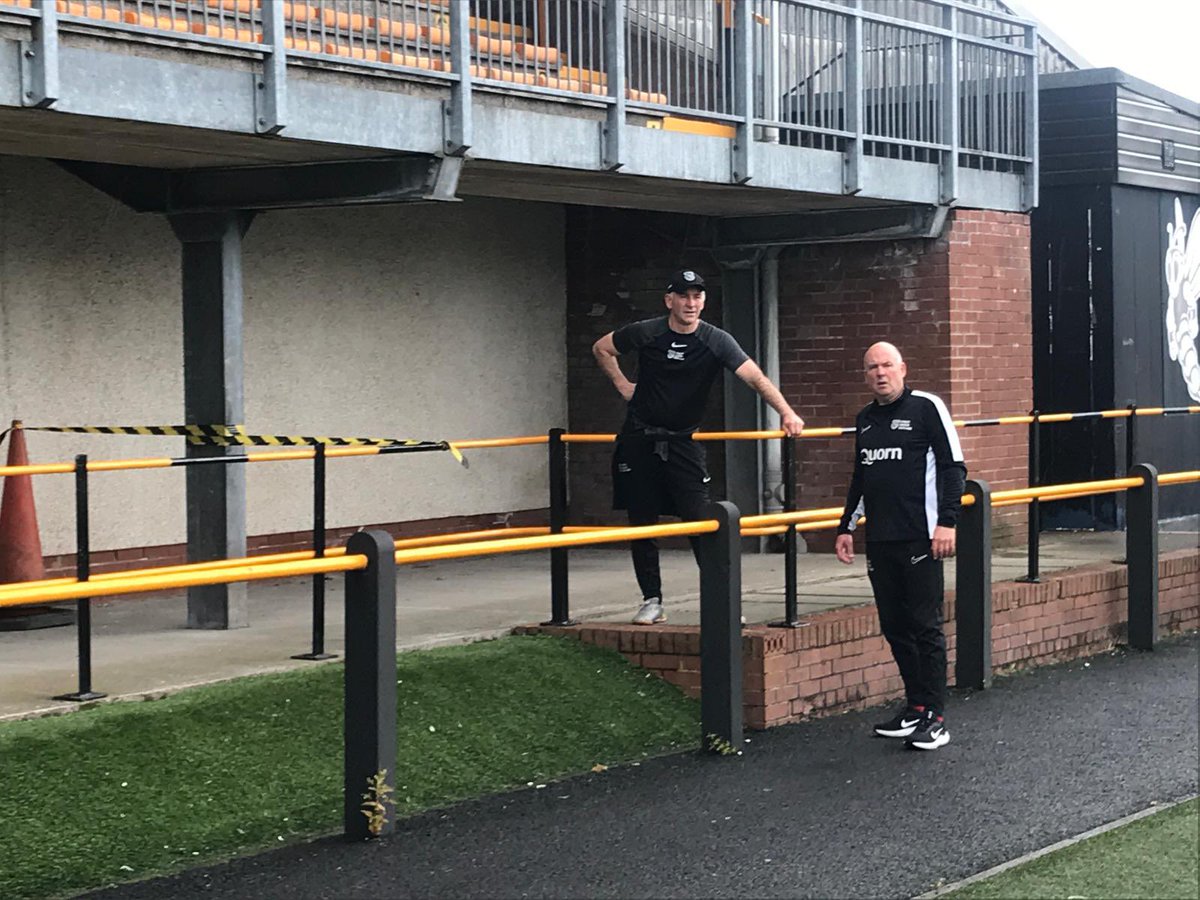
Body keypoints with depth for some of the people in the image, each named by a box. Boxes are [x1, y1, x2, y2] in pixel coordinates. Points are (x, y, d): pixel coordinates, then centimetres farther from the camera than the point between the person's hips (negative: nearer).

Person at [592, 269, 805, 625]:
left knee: (701, 521, -11)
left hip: (683, 441, -1)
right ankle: (652, 602, 13)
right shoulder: (646, 334, -7)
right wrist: (623, 385, 4)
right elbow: (601, 348, 12)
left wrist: (786, 412, -37)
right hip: (639, 440, 1)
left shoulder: (716, 341, -11)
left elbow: (755, 377, -23)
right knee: (642, 524, 3)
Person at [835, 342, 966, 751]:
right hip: (880, 541, 7)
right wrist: (845, 527, 23)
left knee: (925, 625, -5)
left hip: (920, 538, -6)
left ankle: (934, 718, -2)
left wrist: (947, 521, -13)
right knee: (894, 626, 8)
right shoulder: (865, 419, 16)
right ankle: (915, 706, 17)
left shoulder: (926, 407, -3)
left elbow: (953, 467, -6)